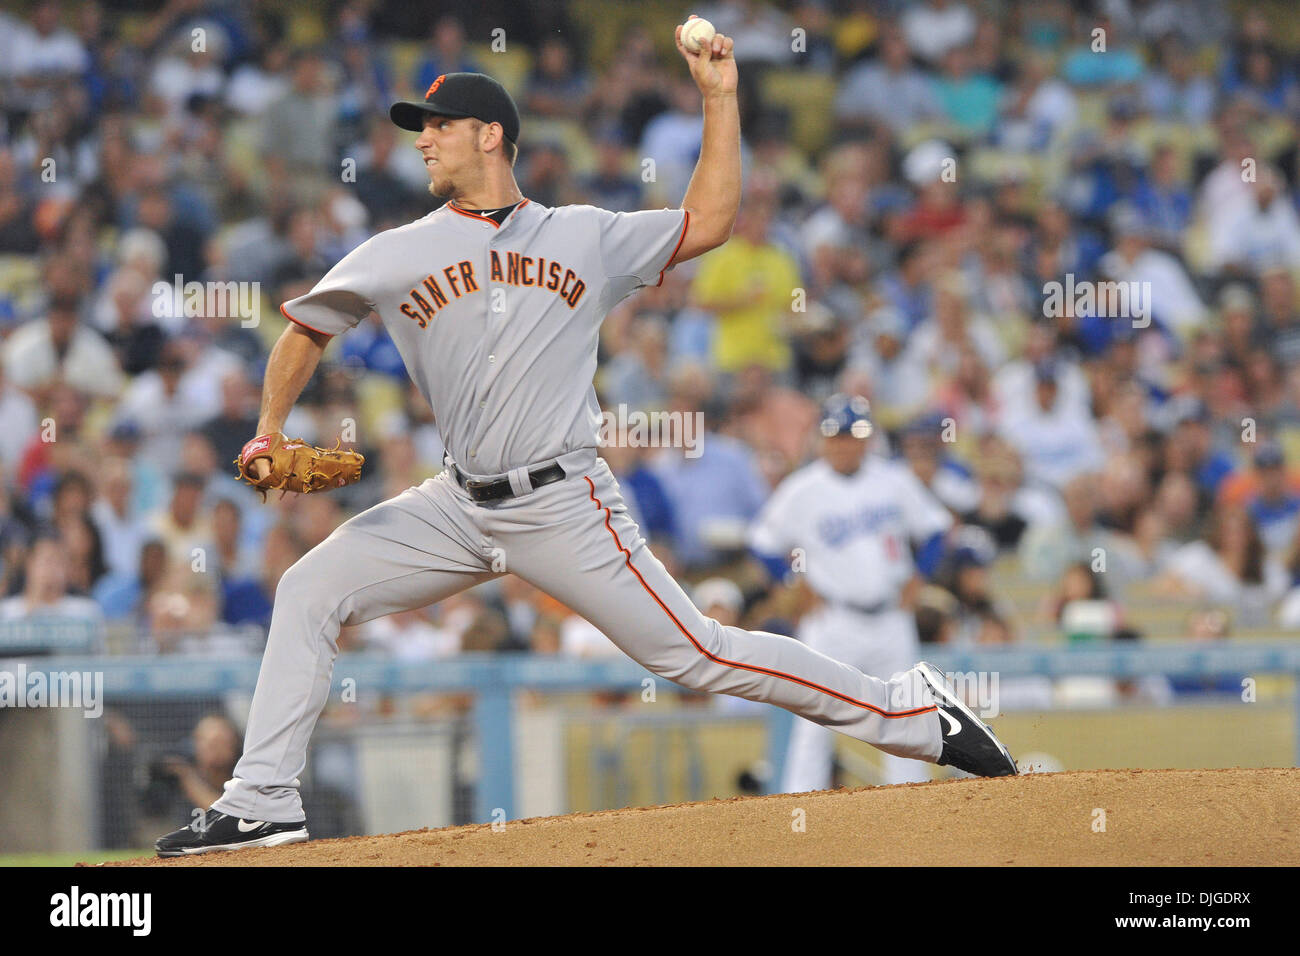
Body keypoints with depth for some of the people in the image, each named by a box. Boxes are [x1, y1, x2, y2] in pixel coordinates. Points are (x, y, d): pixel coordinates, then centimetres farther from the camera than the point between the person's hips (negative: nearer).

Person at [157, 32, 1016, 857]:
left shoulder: (585, 238, 6)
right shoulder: (399, 256, 9)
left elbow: (709, 222, 10)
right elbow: (308, 329, 16)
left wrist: (719, 97, 5)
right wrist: (270, 433, 1)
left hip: (564, 506, -3)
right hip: (460, 507, 4)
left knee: (696, 653, -9)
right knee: (310, 591, -7)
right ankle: (264, 803, -3)